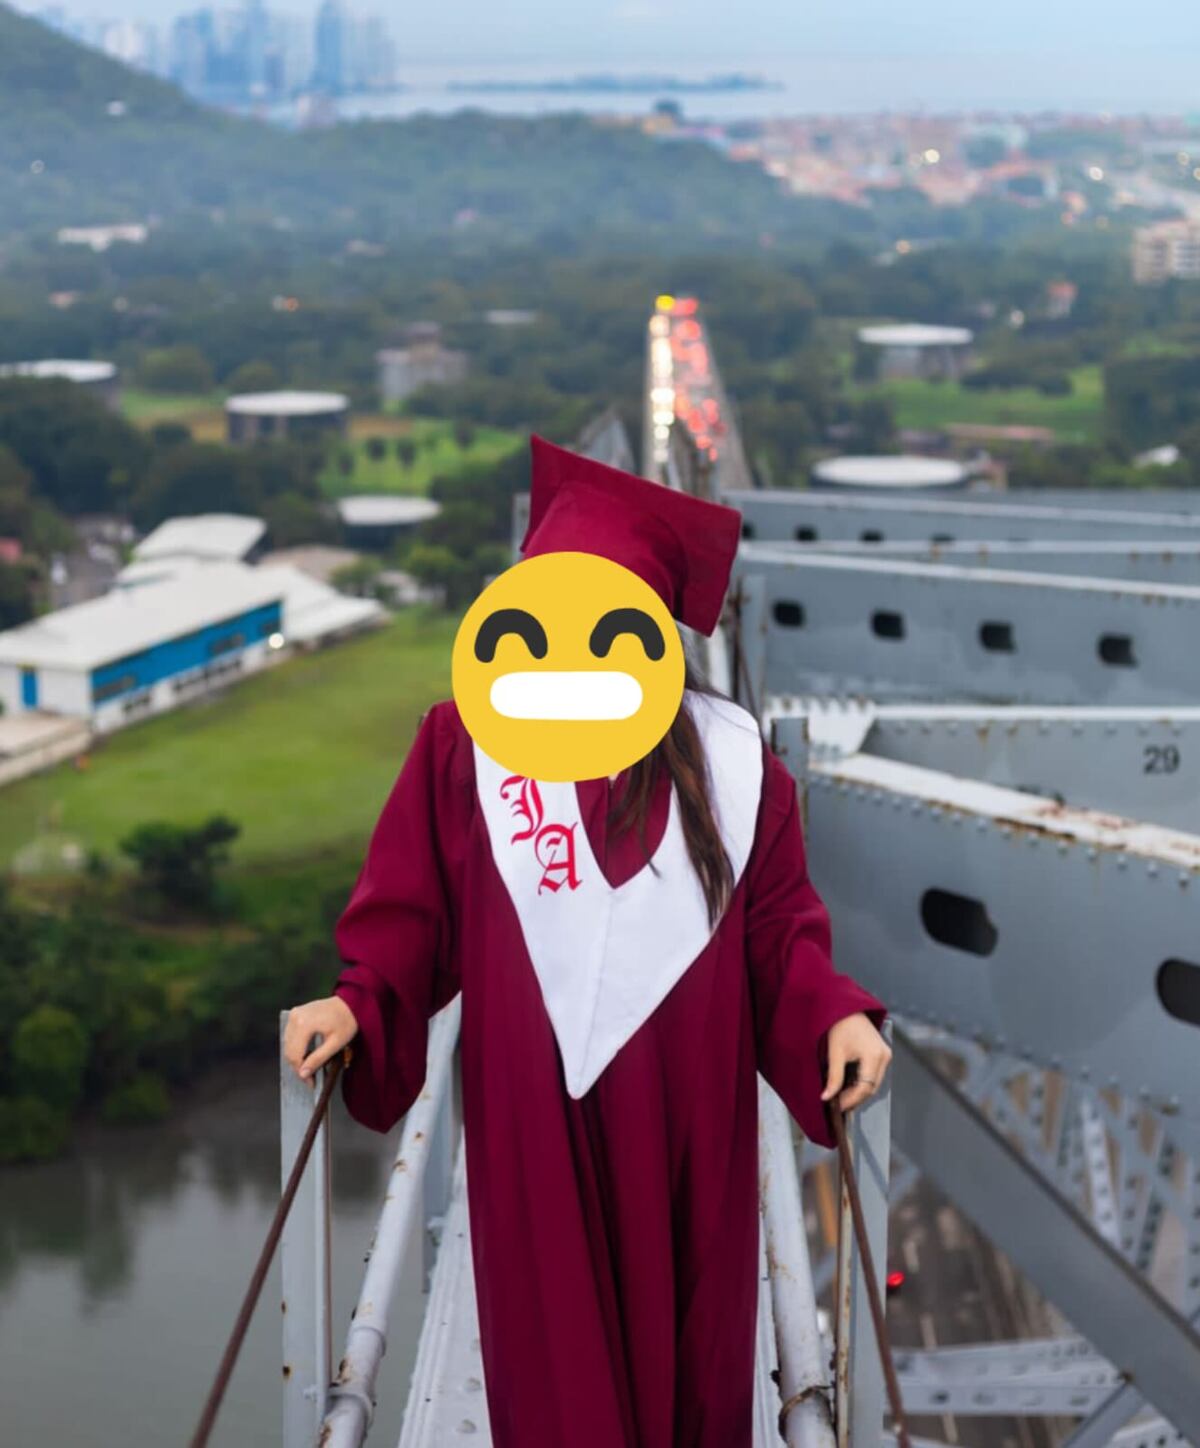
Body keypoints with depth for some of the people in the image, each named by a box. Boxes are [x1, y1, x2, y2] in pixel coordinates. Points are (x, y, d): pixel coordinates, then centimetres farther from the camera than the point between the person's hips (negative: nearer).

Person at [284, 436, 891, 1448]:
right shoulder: (466, 741, -4)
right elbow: (414, 914, -2)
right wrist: (357, 1006, -18)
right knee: (555, 1361, 6)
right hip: (534, 1117, -1)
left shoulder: (727, 755, -1)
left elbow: (781, 925, 1)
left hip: (685, 1117, 1)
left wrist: (833, 1016, -16)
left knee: (686, 1347, 13)